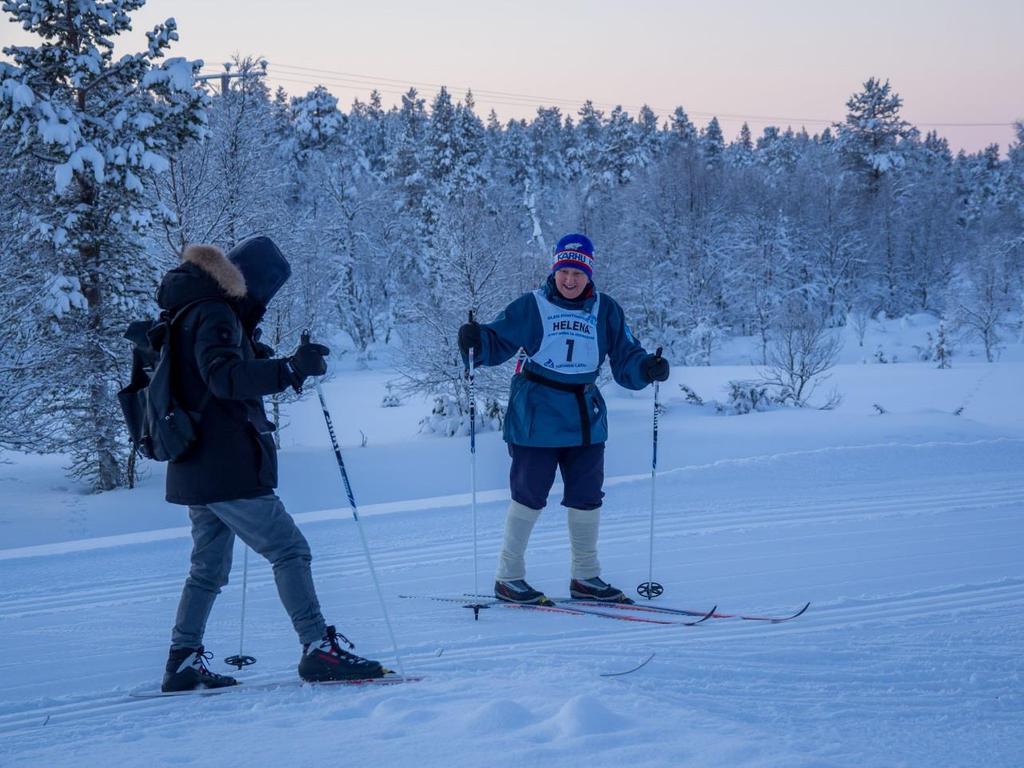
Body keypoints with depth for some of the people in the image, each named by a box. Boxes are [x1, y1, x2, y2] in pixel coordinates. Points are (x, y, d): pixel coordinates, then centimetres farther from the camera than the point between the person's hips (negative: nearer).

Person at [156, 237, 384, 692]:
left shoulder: (194, 313, 16)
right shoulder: (214, 315, -14)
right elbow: (224, 378, -30)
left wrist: (260, 360, 22)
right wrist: (290, 369, -38)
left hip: (196, 470, 10)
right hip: (228, 470, -10)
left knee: (209, 568, 17)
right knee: (289, 551, -8)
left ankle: (184, 660, 18)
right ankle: (318, 650, -11)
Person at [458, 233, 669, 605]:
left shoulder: (606, 311, 7)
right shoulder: (531, 307, -2)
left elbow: (625, 358, 5)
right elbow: (498, 341, -2)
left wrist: (646, 368, -15)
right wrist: (476, 341, -23)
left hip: (586, 418, 4)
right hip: (536, 417, -4)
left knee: (587, 498, 11)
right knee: (529, 497, -1)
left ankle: (585, 577, 24)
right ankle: (508, 576, 11)